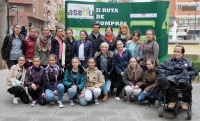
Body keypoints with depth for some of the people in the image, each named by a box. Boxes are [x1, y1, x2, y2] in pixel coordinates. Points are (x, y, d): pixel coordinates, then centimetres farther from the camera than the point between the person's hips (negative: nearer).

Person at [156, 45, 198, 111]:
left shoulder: (187, 62, 24)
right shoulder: (168, 61, 22)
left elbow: (195, 72, 21)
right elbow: (158, 69, 14)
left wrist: (187, 74, 3)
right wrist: (167, 72, 0)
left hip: (183, 80, 1)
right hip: (171, 79, 0)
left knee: (188, 86, -34)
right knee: (168, 85, -36)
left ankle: (185, 102, -17)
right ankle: (172, 101, -20)